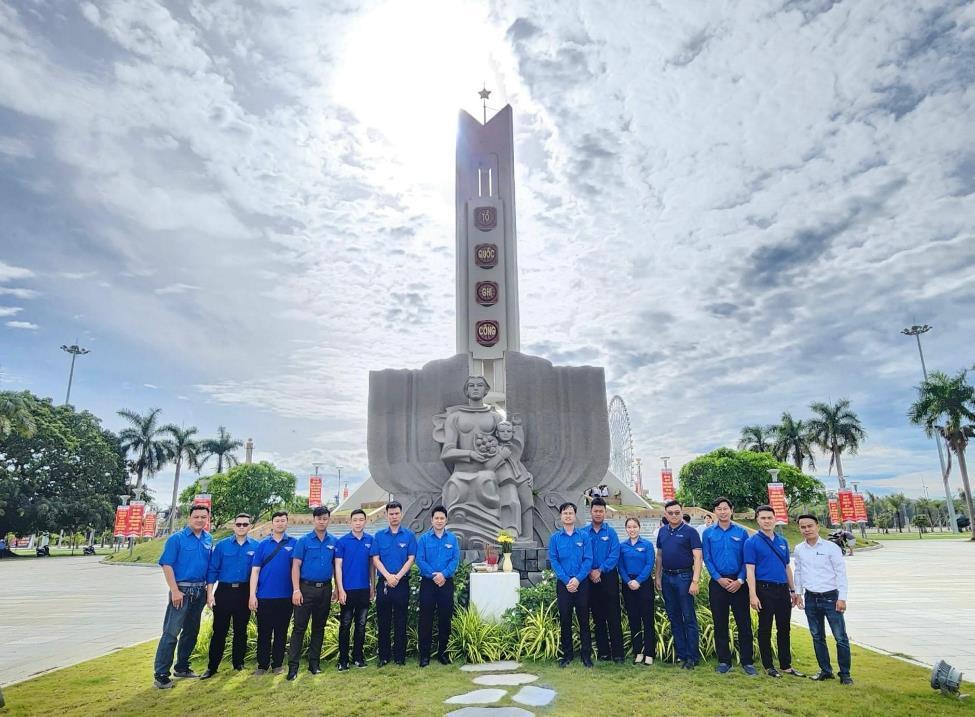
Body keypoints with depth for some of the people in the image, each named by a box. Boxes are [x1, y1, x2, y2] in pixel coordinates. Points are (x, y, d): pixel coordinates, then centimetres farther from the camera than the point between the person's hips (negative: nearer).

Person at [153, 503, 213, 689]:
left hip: (200, 591, 6)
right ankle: (160, 674, 1)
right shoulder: (177, 538, -8)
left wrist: (208, 589, 9)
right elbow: (167, 565, -11)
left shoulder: (208, 539, 7)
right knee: (171, 632, -6)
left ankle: (181, 667, 27)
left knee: (191, 631, 14)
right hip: (182, 590, -6)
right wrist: (175, 590, -17)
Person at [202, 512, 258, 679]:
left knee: (241, 630, 11)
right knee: (219, 630, 2)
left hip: (244, 592, 1)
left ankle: (238, 663, 24)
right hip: (224, 591, -1)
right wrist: (210, 594, -5)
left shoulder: (256, 546, -1)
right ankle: (212, 666, 12)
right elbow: (212, 570, 0)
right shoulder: (222, 545, 0)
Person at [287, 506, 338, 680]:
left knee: (319, 627, 12)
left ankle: (314, 662, 22)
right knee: (299, 627, -2)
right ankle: (293, 665, 4)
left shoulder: (334, 542, 5)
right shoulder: (303, 541, -2)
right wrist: (296, 590, -13)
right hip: (306, 588, -3)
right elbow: (296, 566, -5)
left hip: (325, 589, 3)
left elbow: (336, 566, 9)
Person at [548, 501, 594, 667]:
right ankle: (567, 654, 18)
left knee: (584, 619, 3)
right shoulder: (555, 537, 4)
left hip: (582, 583, -1)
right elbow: (553, 561, -1)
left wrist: (578, 579, -15)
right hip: (563, 583, 1)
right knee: (565, 619, 6)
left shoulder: (584, 536, 1)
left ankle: (586, 654, 13)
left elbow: (588, 560, -4)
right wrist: (566, 580, -11)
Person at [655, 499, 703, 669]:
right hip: (667, 578, 6)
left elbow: (697, 557, -12)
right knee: (674, 617, 12)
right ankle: (681, 653, 22)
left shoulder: (690, 532, -8)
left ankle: (692, 656, 7)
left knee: (689, 618, 0)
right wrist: (657, 576, 9)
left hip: (684, 577, -6)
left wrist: (695, 581, -18)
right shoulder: (662, 531, 8)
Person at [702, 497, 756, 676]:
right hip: (717, 583, 1)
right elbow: (707, 559, 1)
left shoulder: (742, 532, 2)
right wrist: (720, 579, -10)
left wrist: (740, 580, -11)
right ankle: (724, 661, 18)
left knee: (744, 623, 2)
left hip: (739, 584, -1)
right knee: (720, 624, 7)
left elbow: (747, 559, 0)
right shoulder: (708, 533, 4)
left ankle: (747, 661, 13)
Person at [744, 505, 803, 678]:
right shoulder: (752, 542, -7)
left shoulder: (782, 541, 11)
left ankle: (786, 665, 22)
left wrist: (792, 590, 15)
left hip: (783, 590, 5)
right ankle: (768, 666, 14)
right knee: (765, 629, 4)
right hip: (765, 590, -5)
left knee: (784, 629, 12)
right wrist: (753, 595, -18)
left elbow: (787, 567, 18)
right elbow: (750, 569, -12)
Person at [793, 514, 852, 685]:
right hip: (811, 598, 4)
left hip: (831, 597, -4)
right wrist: (798, 593, 9)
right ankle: (825, 670, 23)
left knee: (840, 637, -2)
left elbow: (841, 572, -8)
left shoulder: (831, 547, -9)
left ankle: (845, 674, 11)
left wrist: (842, 598, -11)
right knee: (817, 637, 11)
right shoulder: (799, 549, 3)